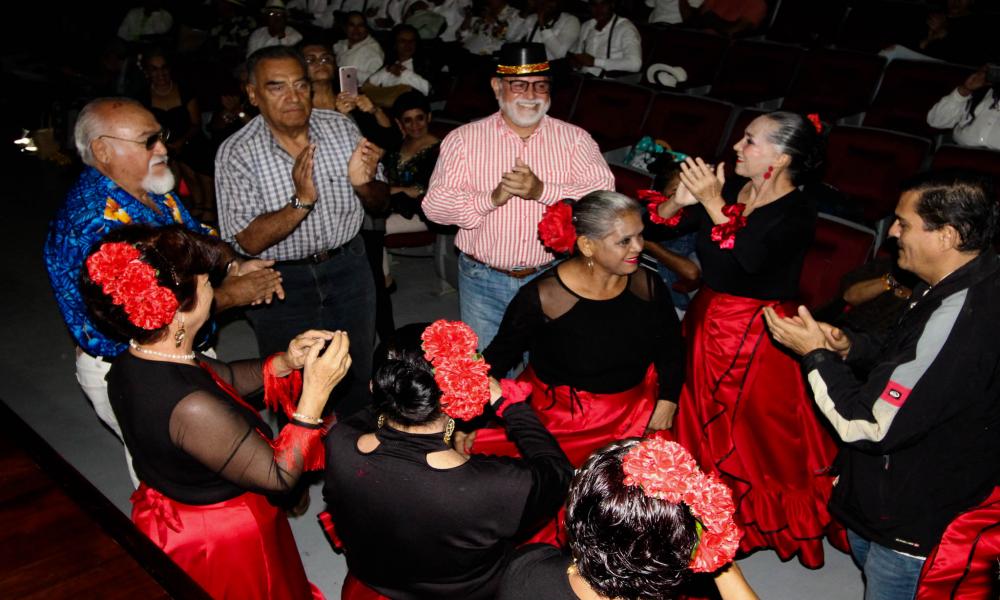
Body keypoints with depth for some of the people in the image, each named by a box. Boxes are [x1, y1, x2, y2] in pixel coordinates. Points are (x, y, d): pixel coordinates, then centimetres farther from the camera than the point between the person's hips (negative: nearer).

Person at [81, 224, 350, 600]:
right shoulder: (192, 409, -40)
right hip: (226, 545, -8)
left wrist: (285, 363, -13)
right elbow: (279, 476, -29)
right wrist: (315, 392, -33)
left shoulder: (130, 366, -12)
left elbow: (225, 378, 2)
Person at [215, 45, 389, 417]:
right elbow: (250, 241, -18)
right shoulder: (236, 154, -14)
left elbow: (379, 202, 2)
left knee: (356, 381, 17)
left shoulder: (340, 127, -5)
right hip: (281, 282, -2)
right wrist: (300, 202, -33)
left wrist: (363, 184, -22)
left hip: (347, 268, 3)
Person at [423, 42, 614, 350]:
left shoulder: (575, 138, 0)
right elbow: (434, 204, -8)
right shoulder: (464, 138, -1)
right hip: (484, 281, 0)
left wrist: (543, 190, -27)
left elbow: (604, 193, -13)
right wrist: (492, 198, -24)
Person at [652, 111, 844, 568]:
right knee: (700, 419, 19)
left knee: (754, 429, 9)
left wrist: (713, 203, -30)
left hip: (757, 333, -6)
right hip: (707, 320, 6)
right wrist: (681, 200, -21)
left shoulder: (799, 212, -16)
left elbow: (751, 257, -31)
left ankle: (758, 521, 35)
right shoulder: (729, 191, -1)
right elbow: (662, 223, -1)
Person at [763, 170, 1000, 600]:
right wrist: (848, 346, -6)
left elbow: (871, 428, -30)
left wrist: (815, 353, -19)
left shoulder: (962, 319, -36)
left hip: (915, 532, -9)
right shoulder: (964, 288, -3)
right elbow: (908, 358, 13)